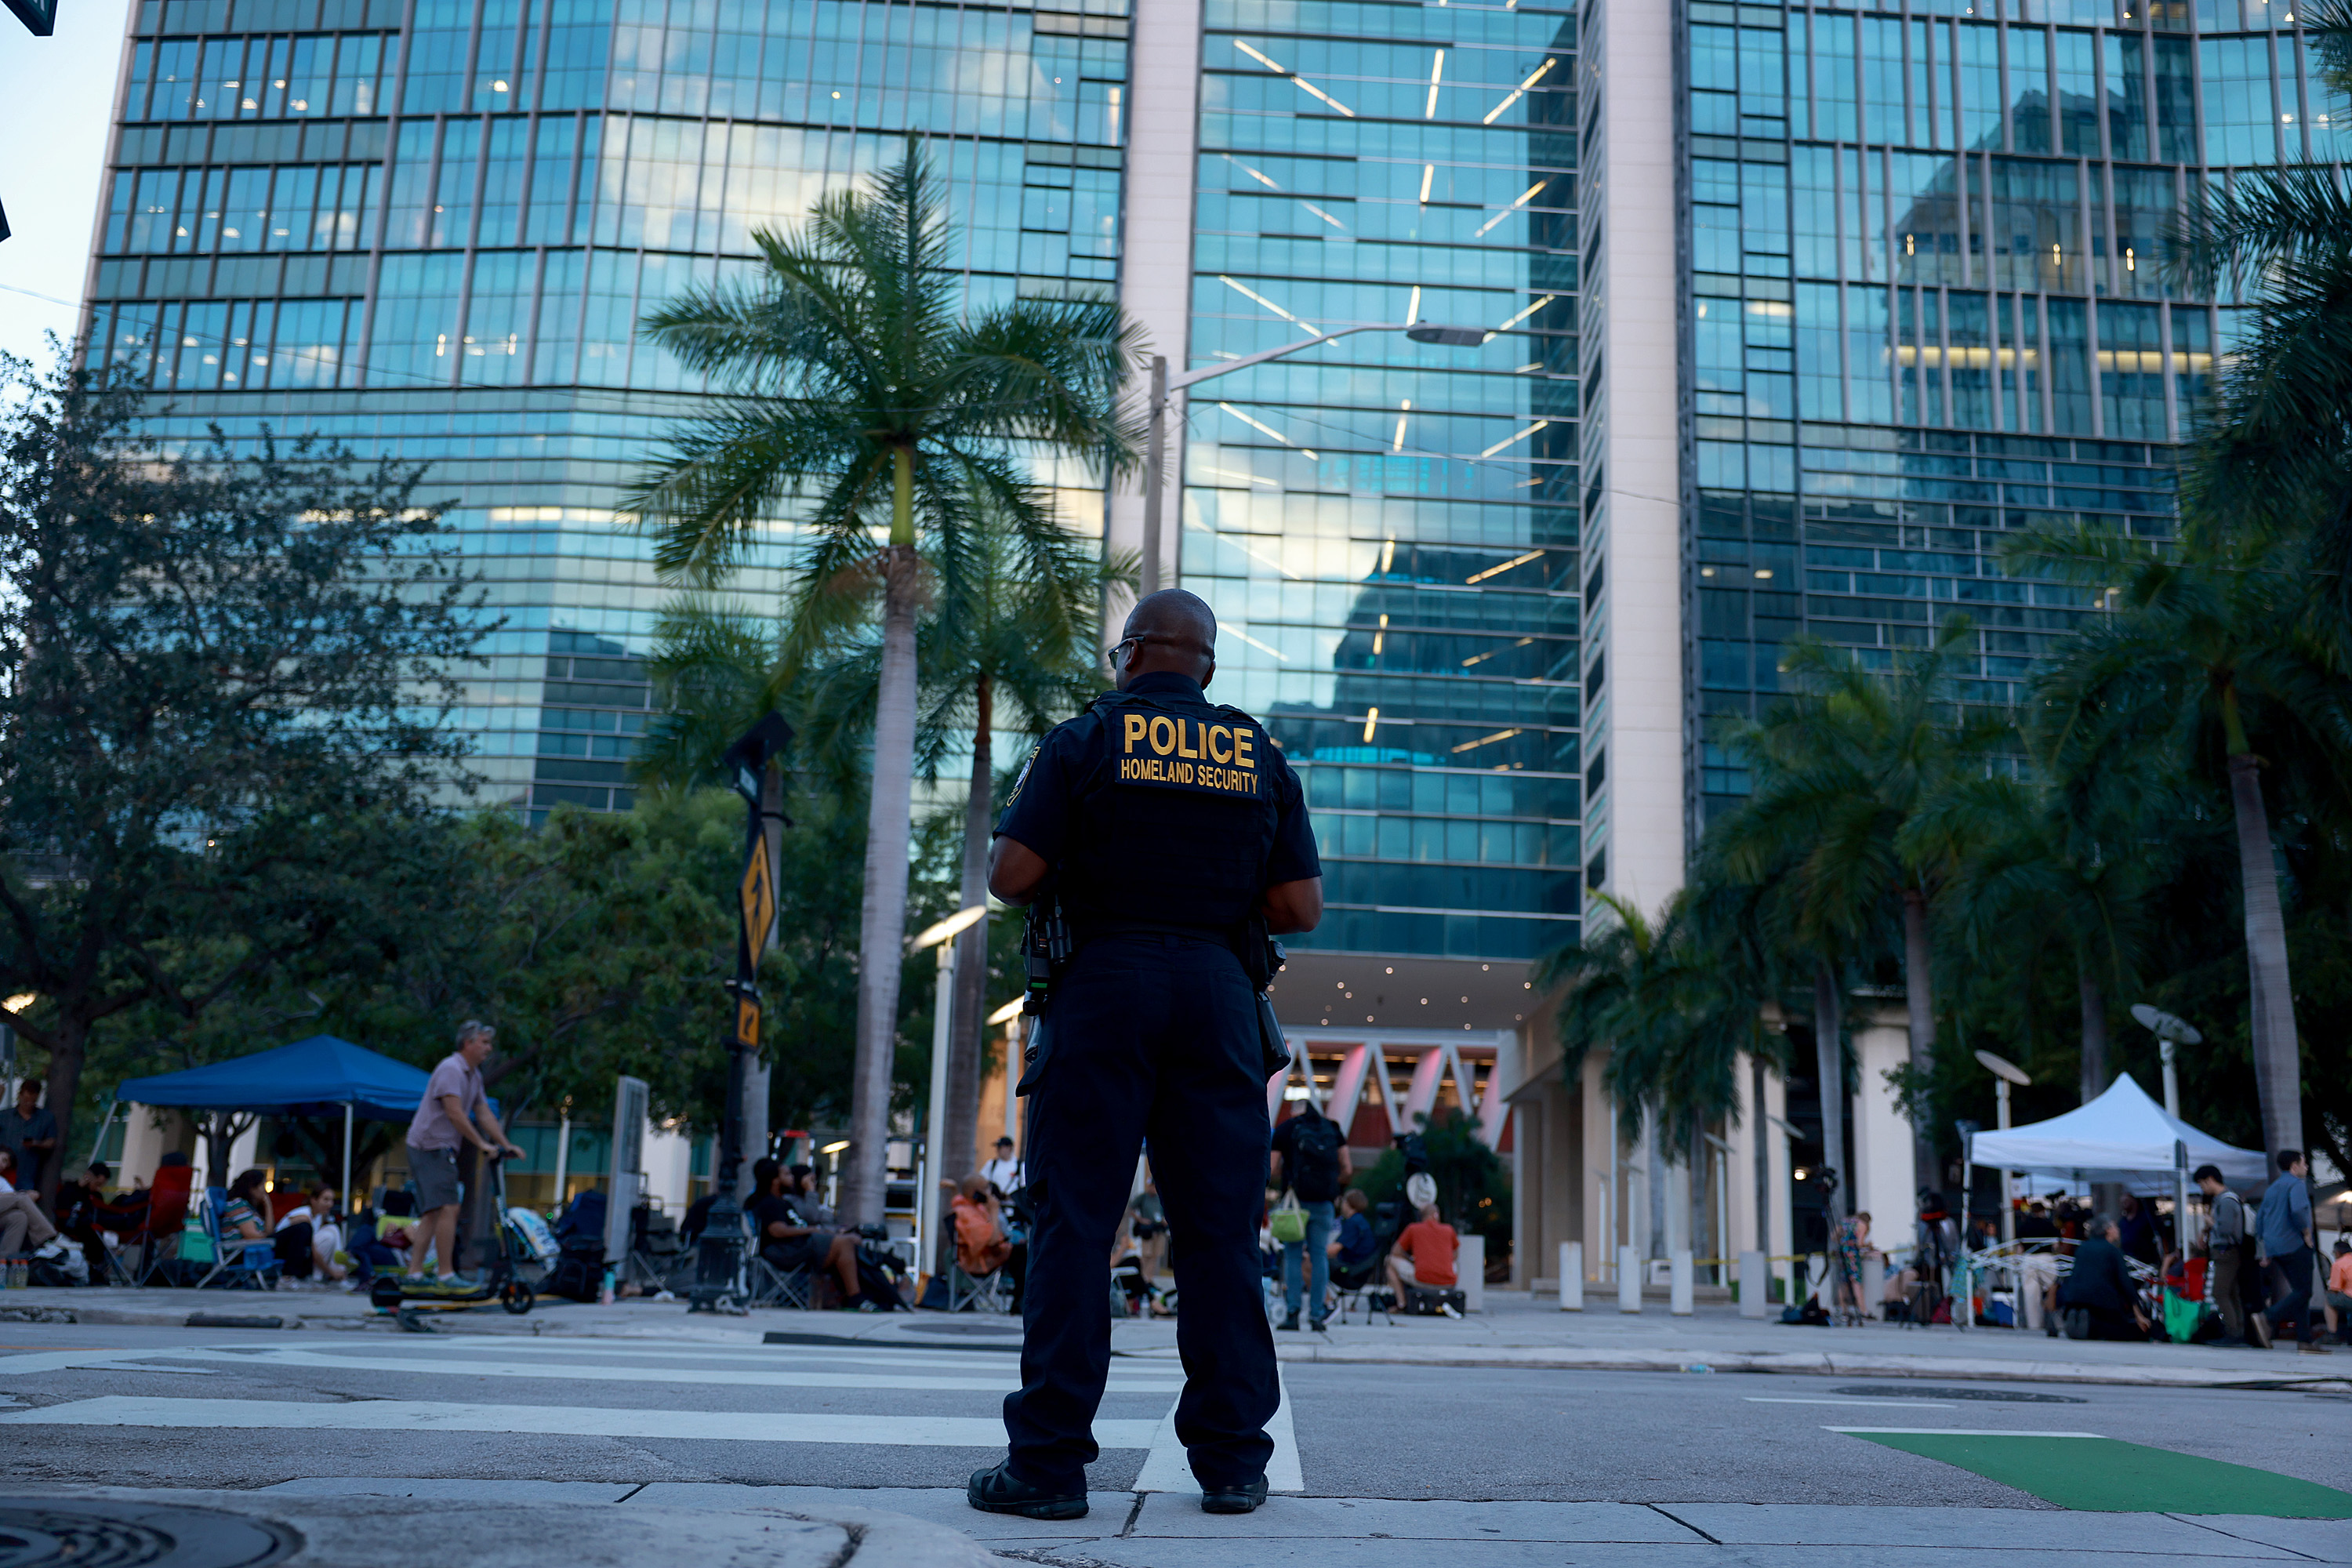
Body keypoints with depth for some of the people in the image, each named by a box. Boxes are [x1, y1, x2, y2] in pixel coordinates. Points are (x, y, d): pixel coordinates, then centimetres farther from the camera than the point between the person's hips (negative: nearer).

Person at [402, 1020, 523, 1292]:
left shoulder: (474, 1075, 15)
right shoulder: (451, 1069, -15)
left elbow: (484, 1114, 17)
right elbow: (455, 1114, -22)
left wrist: (506, 1145, 11)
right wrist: (482, 1144, -20)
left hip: (441, 1149, 10)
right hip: (431, 1146, -10)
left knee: (432, 1213, 11)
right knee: (448, 1208, -14)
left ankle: (414, 1274, 14)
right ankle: (447, 1276, -12)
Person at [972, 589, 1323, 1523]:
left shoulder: (1084, 741, 2)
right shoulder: (1259, 756, 11)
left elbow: (1011, 877, -6)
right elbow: (1301, 909, 6)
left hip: (1105, 986, -2)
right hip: (1218, 993, 3)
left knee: (1073, 1219, -1)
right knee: (1219, 1228, 6)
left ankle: (1049, 1461, 0)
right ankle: (1231, 1460, 10)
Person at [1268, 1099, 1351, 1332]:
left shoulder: (1284, 1129, 3)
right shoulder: (1333, 1129, 9)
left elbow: (1273, 1169, 1)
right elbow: (1347, 1169, 7)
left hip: (1295, 1200, -2)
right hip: (1324, 1203, 2)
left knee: (1293, 1255, 3)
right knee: (1320, 1255, 6)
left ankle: (1291, 1312, -2)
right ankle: (1316, 1315, 3)